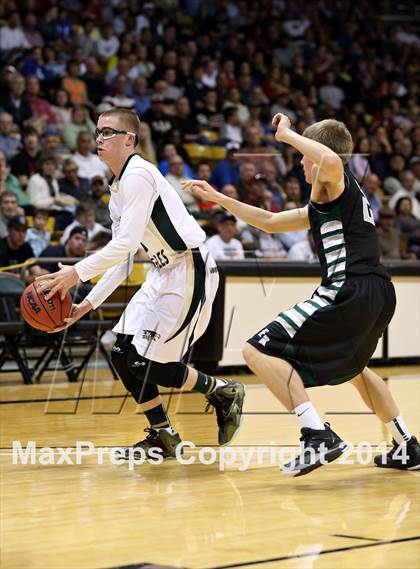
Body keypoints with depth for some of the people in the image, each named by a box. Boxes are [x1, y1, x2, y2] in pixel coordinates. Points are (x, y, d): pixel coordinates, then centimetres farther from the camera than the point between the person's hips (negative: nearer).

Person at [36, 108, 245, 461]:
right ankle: (162, 436, 16)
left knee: (152, 363, -8)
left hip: (191, 271, -10)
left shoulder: (138, 175, -15)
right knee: (124, 355, 5)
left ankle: (225, 393, 13)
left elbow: (126, 243, -23)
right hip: (164, 274, 10)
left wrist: (77, 273, -19)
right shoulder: (118, 190, 16)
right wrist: (88, 304, 11)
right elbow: (122, 260, 17)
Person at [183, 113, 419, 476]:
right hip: (379, 296, 10)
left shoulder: (335, 185, -1)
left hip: (350, 292, -10)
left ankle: (318, 436, -20)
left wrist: (287, 135, -13)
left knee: (259, 352, -9)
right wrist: (216, 198, 35)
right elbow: (270, 222, 33)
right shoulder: (326, 203, 26)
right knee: (350, 365, 37)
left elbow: (331, 160, -29)